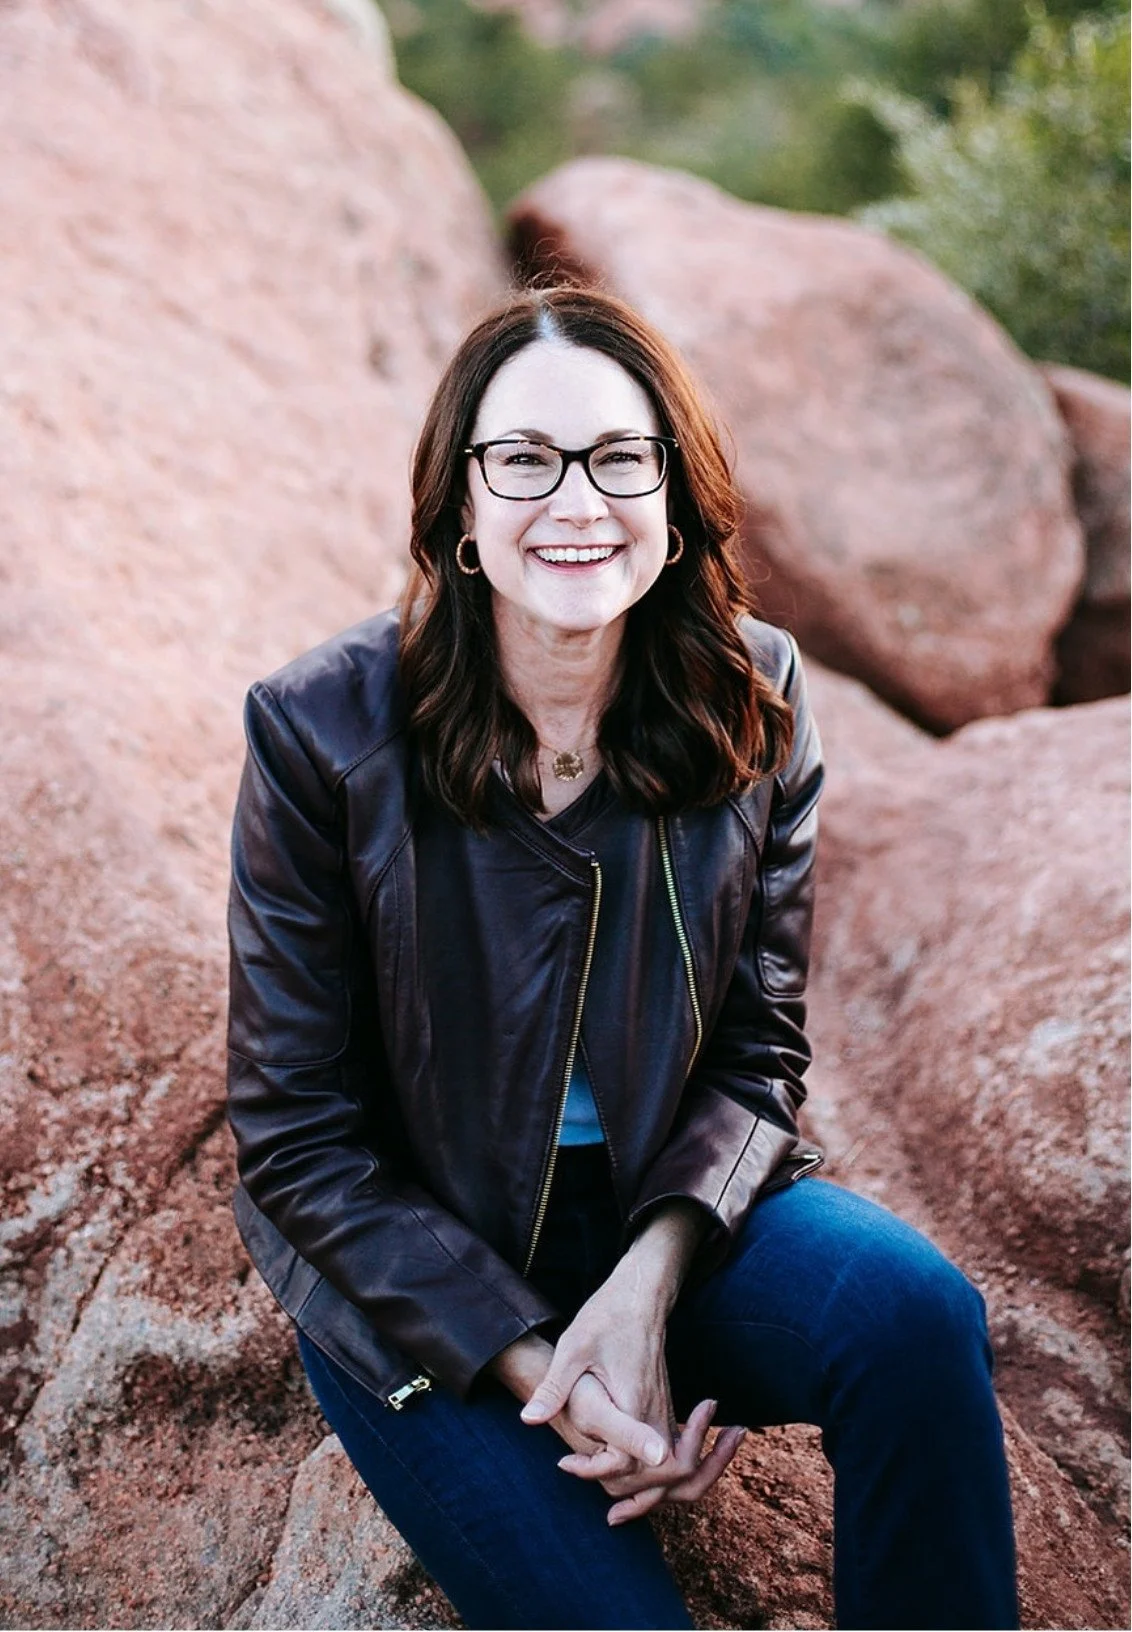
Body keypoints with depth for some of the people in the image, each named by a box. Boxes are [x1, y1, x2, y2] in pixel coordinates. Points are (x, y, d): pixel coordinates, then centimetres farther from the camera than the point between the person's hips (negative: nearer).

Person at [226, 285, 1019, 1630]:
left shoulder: (754, 701, -8)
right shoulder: (323, 732, -17)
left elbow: (760, 1045, -2)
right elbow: (297, 1129, -12)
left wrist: (650, 1280, -20)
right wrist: (531, 1361, -21)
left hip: (671, 1208, 3)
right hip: (415, 1268, -2)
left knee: (919, 1312, -25)